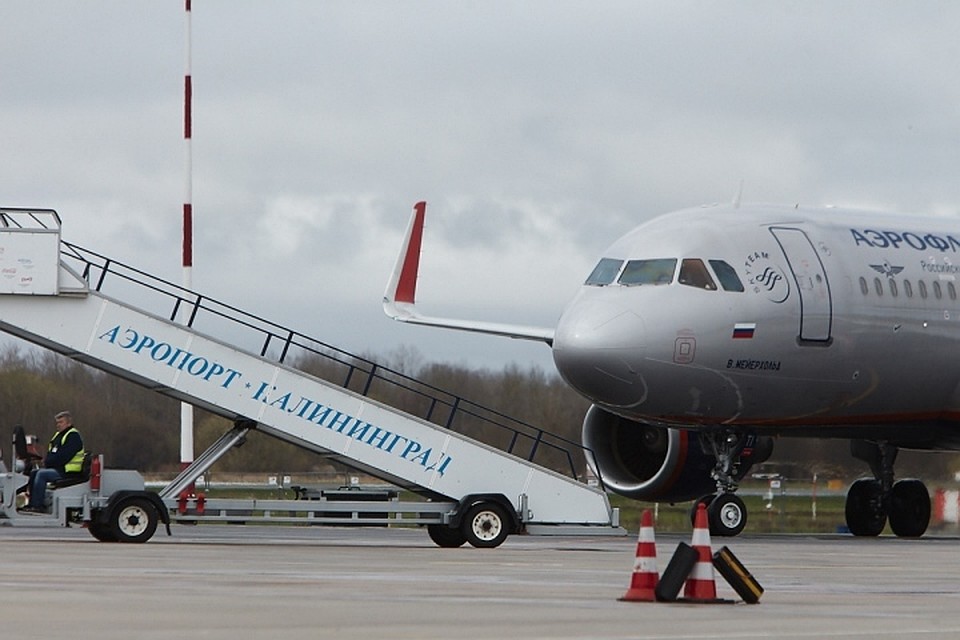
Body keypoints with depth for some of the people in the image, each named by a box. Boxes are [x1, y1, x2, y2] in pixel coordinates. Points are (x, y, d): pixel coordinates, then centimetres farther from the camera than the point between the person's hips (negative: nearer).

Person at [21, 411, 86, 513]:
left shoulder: (73, 436, -12)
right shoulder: (59, 435, 20)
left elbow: (63, 457, -21)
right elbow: (51, 453, 22)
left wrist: (48, 462, -14)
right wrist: (46, 461, 0)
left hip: (68, 473, -10)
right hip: (57, 468, 10)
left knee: (41, 474, -23)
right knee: (34, 473, 0)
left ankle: (38, 506, -23)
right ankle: (32, 503, -5)